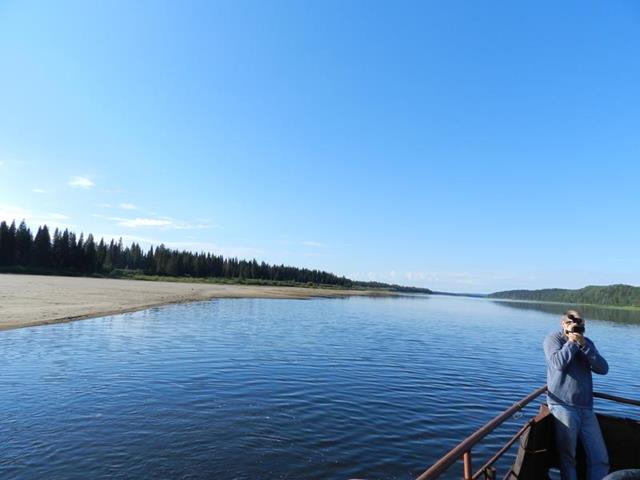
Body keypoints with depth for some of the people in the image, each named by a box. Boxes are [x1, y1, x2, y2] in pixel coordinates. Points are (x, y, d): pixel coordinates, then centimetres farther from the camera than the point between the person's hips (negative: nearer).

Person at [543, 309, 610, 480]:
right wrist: (572, 342, -10)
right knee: (567, 457, 1)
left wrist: (584, 345, -11)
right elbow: (558, 363, -19)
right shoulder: (553, 338, -2)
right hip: (562, 405, -5)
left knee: (601, 458, 3)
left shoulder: (588, 342, 14)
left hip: (586, 407, 5)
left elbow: (603, 369, 0)